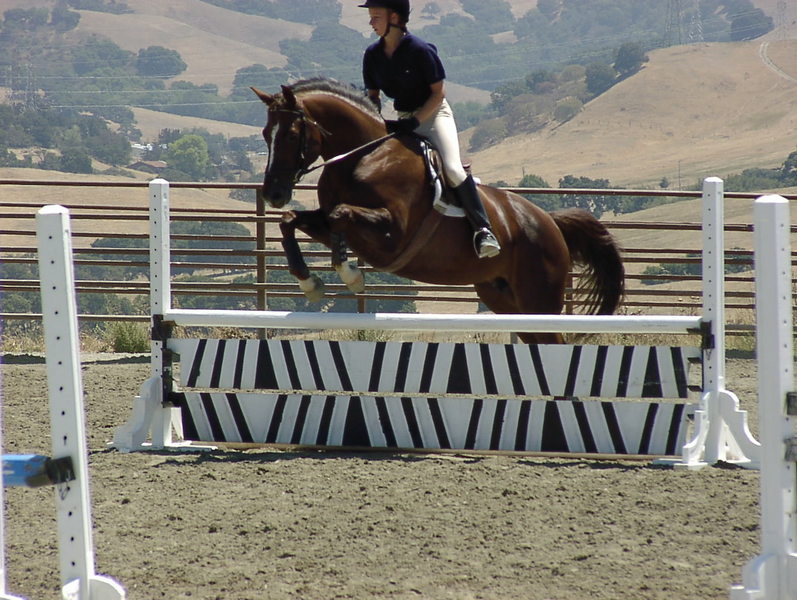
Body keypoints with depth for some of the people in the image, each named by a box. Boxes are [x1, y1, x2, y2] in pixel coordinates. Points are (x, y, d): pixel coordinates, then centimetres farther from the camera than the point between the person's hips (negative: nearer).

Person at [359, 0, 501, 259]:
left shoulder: (421, 50, -18)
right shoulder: (373, 55, -1)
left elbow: (438, 92, -15)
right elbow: (373, 96, 9)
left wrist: (414, 121, -23)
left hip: (434, 113, -7)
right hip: (402, 119, 7)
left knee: (452, 169, -25)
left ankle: (482, 229, -26)